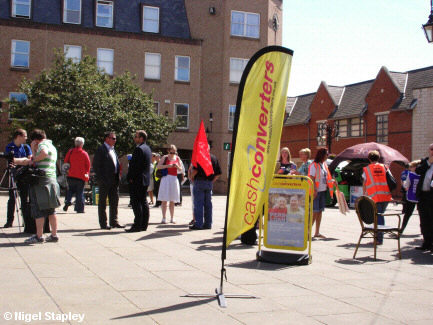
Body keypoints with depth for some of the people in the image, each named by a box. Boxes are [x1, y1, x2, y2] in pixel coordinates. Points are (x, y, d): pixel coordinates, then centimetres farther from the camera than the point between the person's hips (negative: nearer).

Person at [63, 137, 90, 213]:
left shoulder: (70, 152, 0)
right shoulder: (84, 153, -4)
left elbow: (66, 162, 6)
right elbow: (88, 165, 0)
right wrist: (86, 173, 14)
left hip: (71, 175, 2)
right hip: (81, 176, -2)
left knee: (70, 190, 17)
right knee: (80, 193, 4)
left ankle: (67, 202, -6)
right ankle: (79, 208, 4)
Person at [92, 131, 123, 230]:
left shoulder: (112, 150, 17)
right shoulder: (101, 150, -8)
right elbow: (96, 166, -12)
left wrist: (118, 177, 11)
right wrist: (101, 179, -16)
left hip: (114, 181, 8)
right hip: (105, 181, -8)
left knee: (114, 201, 11)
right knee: (102, 202, 2)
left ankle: (114, 222, 20)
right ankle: (103, 224, 7)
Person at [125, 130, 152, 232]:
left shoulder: (138, 149, -16)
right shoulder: (147, 148, 15)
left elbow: (134, 165, -19)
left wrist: (130, 178, -11)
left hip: (137, 180, -10)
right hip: (145, 179, 10)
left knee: (136, 202, -7)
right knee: (143, 201, 11)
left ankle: (137, 225, -6)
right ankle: (144, 225, 14)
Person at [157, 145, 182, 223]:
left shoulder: (177, 158, 11)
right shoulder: (165, 157, -1)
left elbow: (180, 169, 16)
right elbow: (158, 166, -9)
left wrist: (177, 166, -6)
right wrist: (167, 166, -18)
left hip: (174, 179, 4)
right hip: (166, 178, -4)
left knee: (172, 201, 8)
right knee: (164, 200, -5)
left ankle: (172, 218, 13)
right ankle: (164, 218, -1)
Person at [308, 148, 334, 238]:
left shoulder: (324, 165, 13)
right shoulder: (314, 165, -12)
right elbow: (311, 179, -17)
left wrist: (332, 181, 6)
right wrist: (314, 190, -23)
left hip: (323, 191, 8)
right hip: (316, 192, -8)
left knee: (320, 211, 9)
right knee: (315, 212, -9)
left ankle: (317, 232, 16)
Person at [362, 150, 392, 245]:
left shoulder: (366, 169, 2)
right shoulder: (385, 167, 9)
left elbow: (364, 184, 2)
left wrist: (364, 195, 12)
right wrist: (391, 194, 15)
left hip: (374, 196, -3)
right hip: (386, 196, 3)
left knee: (378, 217, 1)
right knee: (381, 215, 16)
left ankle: (379, 239, -2)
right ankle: (378, 236, 21)